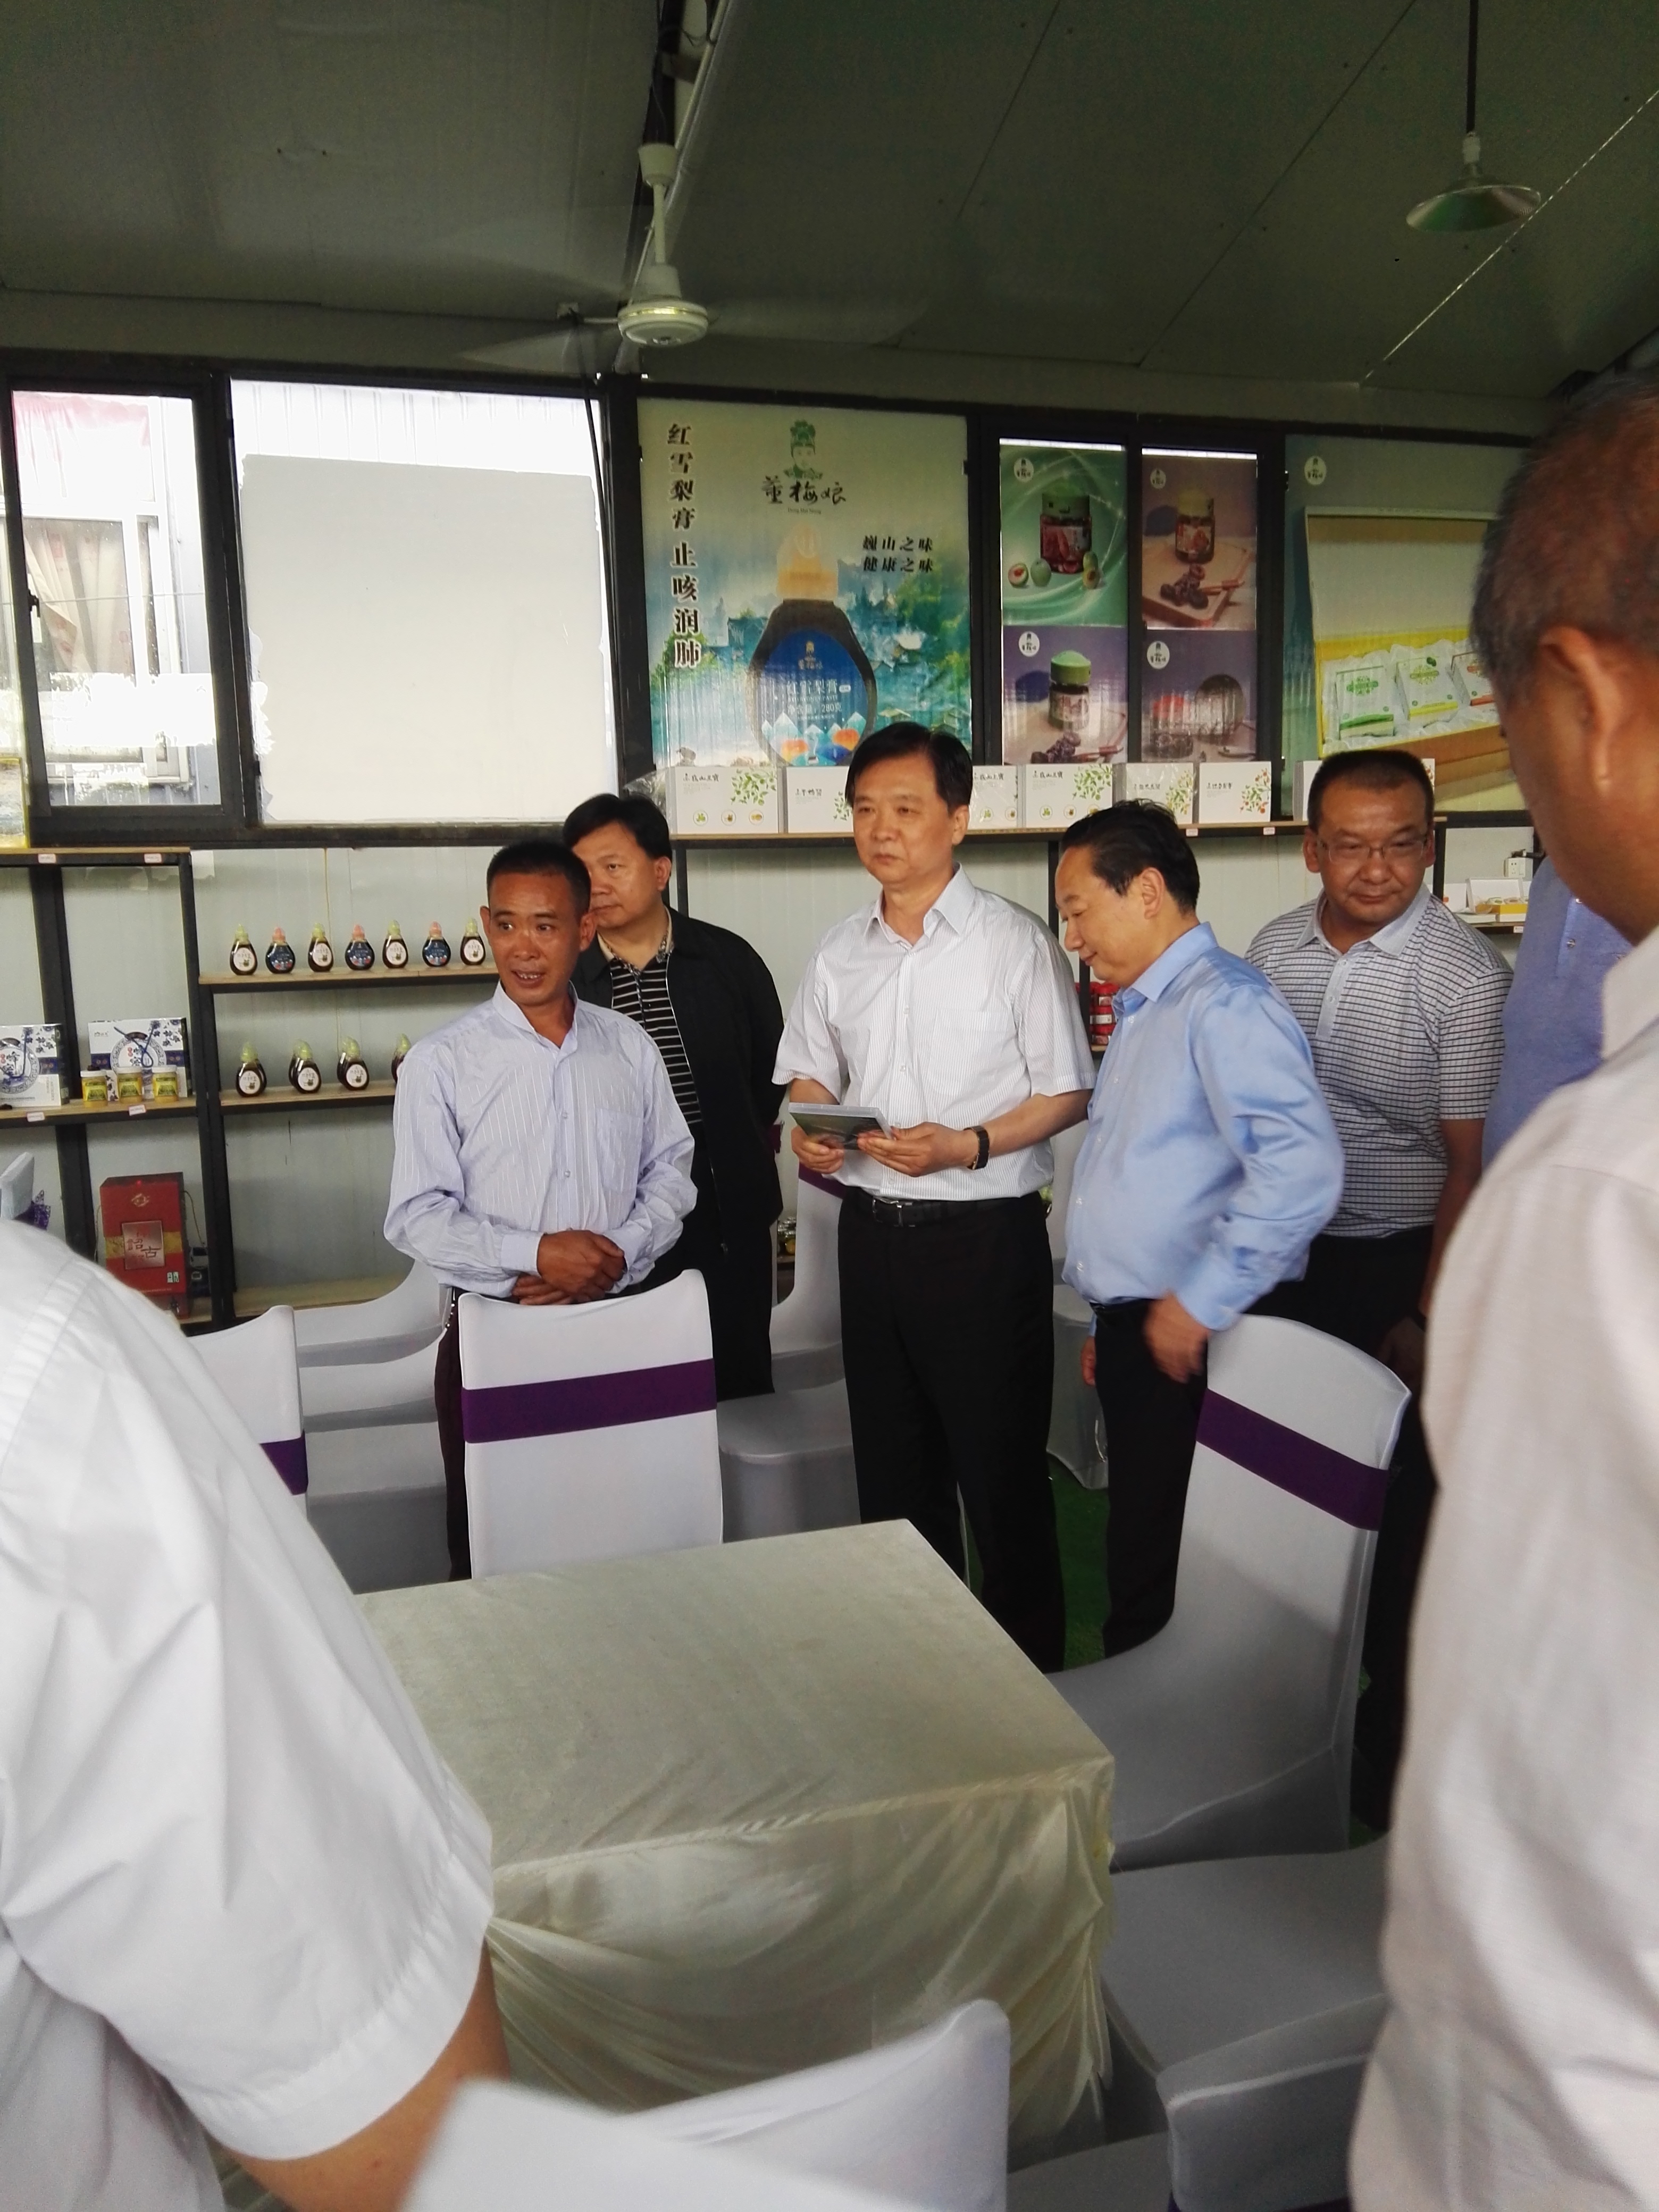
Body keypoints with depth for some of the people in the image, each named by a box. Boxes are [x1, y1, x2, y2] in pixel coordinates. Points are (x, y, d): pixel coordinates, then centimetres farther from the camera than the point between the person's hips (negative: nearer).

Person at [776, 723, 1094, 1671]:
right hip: (872, 1228, 6)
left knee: (1001, 1467, 4)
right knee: (892, 1462, 17)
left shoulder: (1016, 942, -7)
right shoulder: (840, 952, 8)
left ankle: (1031, 1661, 23)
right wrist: (808, 1130, -5)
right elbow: (809, 1073, 17)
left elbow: (1067, 1094, -6)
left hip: (986, 1233, -5)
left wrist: (965, 1146, -20)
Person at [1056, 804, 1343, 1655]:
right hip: (1135, 1335, 9)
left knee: (1157, 1592, -1)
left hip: (1187, 1344, -9)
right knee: (1137, 1561, 17)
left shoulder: (1224, 1004, -14)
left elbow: (1301, 1167, -27)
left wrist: (1199, 1303, -21)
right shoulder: (1140, 1012, 18)